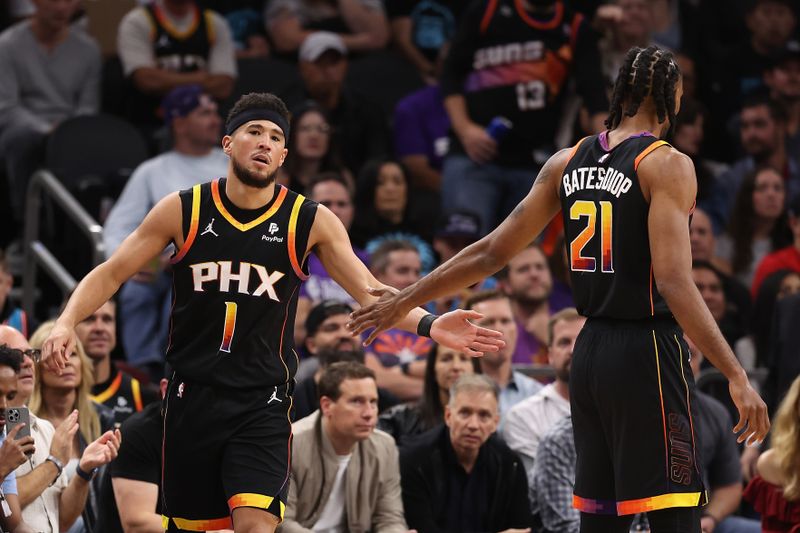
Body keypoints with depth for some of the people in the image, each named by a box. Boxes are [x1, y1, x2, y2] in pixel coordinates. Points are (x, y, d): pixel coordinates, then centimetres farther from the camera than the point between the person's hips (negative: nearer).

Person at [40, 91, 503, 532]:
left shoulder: (311, 222, -3)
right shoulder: (182, 210, -2)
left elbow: (370, 293, -5)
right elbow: (111, 274, 3)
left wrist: (428, 325, -22)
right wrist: (67, 322, -14)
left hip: (262, 403, -1)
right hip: (192, 396, 1)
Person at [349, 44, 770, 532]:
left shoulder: (567, 163, 9)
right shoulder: (667, 165, -11)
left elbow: (492, 253, 10)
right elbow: (674, 281, -21)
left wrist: (405, 300, 22)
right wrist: (736, 375, -23)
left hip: (591, 350, 7)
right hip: (648, 352, -7)